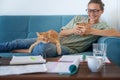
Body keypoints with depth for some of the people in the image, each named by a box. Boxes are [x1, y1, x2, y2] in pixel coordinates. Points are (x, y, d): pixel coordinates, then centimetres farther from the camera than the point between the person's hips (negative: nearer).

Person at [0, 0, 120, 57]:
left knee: (41, 49, -35)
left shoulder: (102, 26, 3)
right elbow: (61, 33, 11)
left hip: (69, 49, -5)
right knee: (19, 42, -7)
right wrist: (73, 30, -12)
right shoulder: (78, 18, 15)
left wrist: (91, 31, -24)